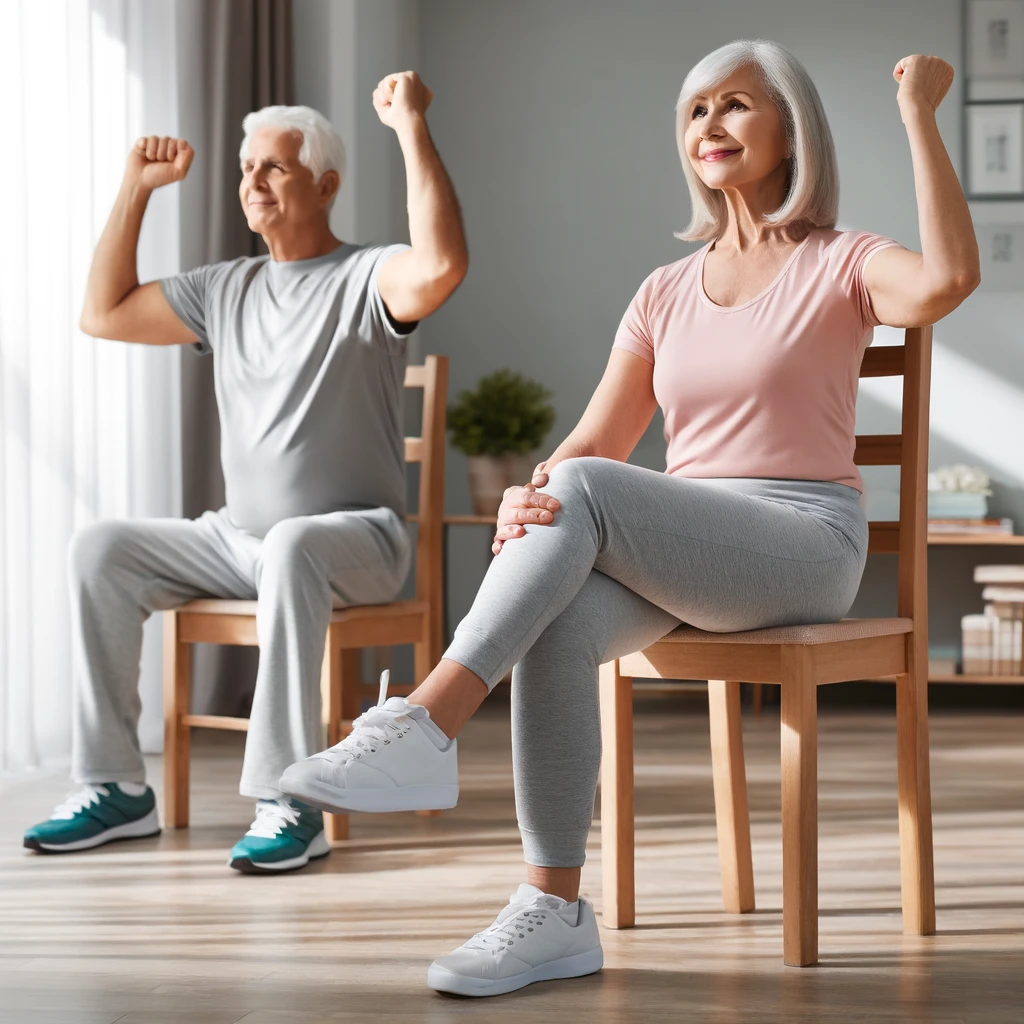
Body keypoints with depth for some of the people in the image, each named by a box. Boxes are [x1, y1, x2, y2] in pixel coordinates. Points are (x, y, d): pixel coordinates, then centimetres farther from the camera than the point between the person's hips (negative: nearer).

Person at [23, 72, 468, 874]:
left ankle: (290, 803, -36)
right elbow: (104, 314, 18)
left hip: (355, 541, -6)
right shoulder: (227, 289, 15)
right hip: (239, 537, 6)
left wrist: (412, 128, -25)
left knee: (291, 545, -40)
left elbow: (442, 265, -29)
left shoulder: (364, 279, -5)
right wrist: (137, 189, 15)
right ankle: (116, 788, -10)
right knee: (101, 548, -13)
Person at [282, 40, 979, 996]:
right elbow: (595, 442, 11)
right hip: (683, 552, 5)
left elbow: (947, 279, -22)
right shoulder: (665, 293, 17)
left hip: (806, 547, -4)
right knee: (560, 621, -31)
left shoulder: (837, 265, 3)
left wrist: (918, 113, -17)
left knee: (584, 492, -31)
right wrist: (526, 499, -12)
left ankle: (422, 727, -37)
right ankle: (554, 912, -30)